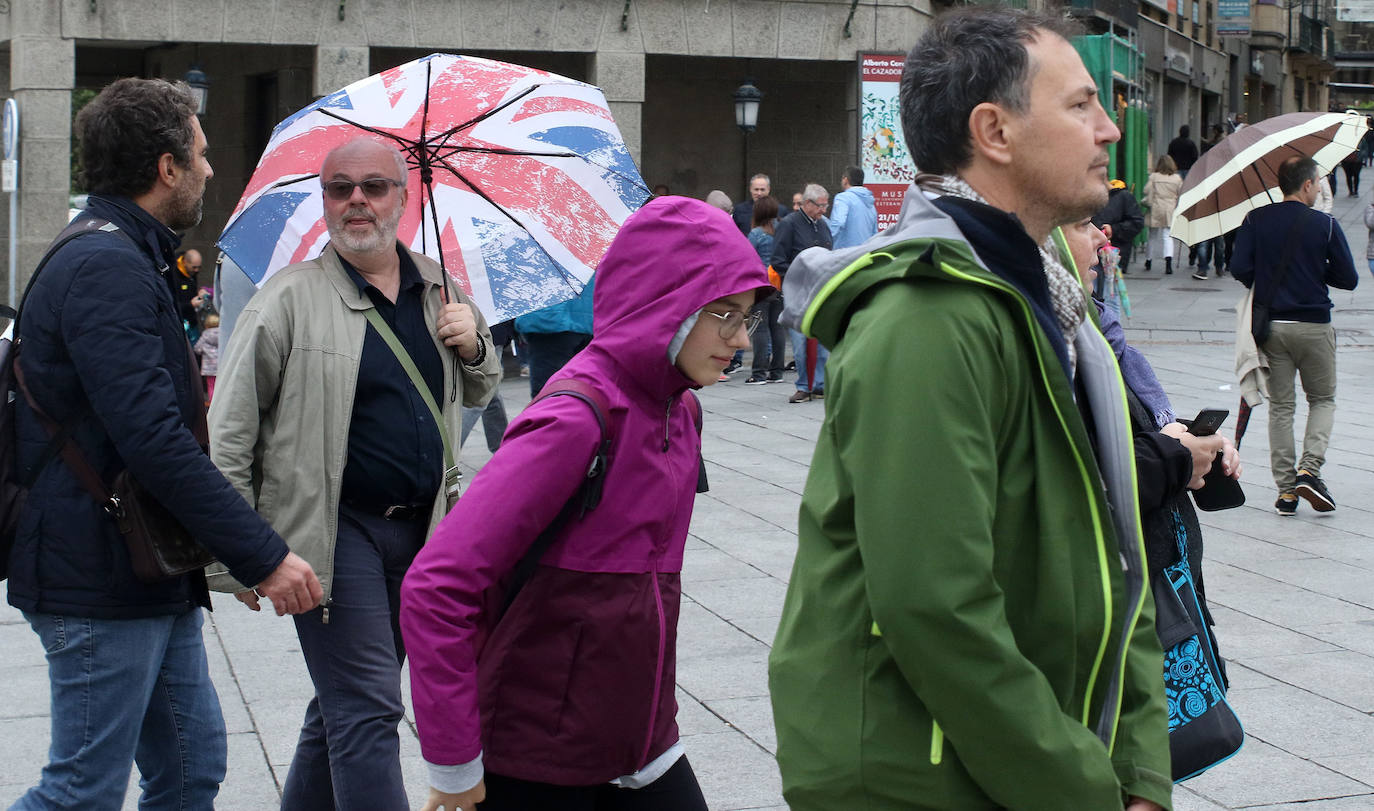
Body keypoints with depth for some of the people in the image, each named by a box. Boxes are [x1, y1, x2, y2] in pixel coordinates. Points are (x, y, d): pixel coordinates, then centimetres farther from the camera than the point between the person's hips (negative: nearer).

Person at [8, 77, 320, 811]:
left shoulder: (117, 260, 16)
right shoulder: (108, 269, -19)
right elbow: (154, 441, -26)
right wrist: (263, 558, -25)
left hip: (153, 584, 11)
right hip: (104, 584, -11)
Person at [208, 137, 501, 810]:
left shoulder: (438, 289, 10)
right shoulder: (290, 298, -7)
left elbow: (478, 393, 23)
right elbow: (230, 432, -6)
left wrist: (472, 345, -1)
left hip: (419, 528, 5)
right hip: (335, 531, -5)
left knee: (343, 702, 16)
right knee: (367, 709, -8)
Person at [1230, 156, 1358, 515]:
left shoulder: (1255, 221, -2)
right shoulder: (1326, 225, -7)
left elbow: (1239, 269, -9)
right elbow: (1348, 279, -4)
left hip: (1271, 324, 2)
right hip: (1314, 324, -2)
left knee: (1280, 406, 10)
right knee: (1323, 400, 15)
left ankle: (1286, 489, 8)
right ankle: (1309, 469, -5)